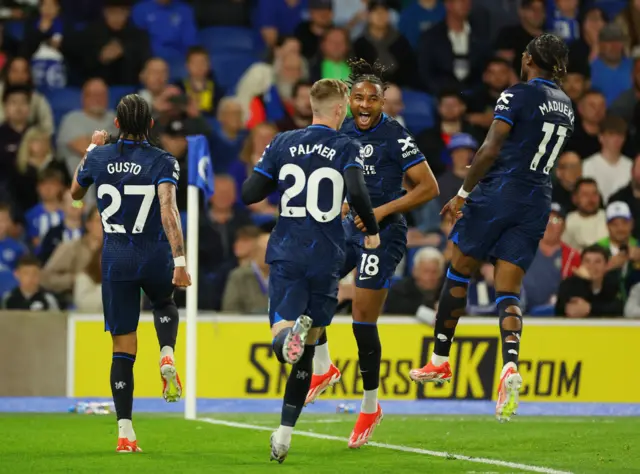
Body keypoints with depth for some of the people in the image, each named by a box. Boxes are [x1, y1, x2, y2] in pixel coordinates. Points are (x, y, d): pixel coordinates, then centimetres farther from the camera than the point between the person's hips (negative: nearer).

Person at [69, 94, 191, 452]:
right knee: (165, 304, 34)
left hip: (115, 261, 1)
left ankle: (125, 430, -3)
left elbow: (76, 192, 19)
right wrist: (180, 260, -26)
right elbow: (168, 210, -22)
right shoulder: (162, 162, -8)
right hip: (155, 259, -1)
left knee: (124, 349, 5)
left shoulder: (99, 158, 0)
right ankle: (167, 355, 3)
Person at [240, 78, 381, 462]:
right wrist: (372, 229, -4)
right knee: (306, 349, 12)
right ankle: (285, 430, 11)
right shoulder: (347, 149, -3)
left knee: (282, 336, -7)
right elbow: (357, 191, -20)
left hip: (286, 254, 1)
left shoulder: (283, 143, 5)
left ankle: (291, 331, -44)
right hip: (326, 258, -1)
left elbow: (249, 194, 3)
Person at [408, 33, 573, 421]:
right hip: (538, 202, 5)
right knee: (509, 292, 2)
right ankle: (511, 364, -23)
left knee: (460, 272, 12)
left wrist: (464, 192, -8)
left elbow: (491, 149, -13)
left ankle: (440, 360, 20)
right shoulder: (565, 106, 12)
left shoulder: (518, 95, -9)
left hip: (499, 193, -5)